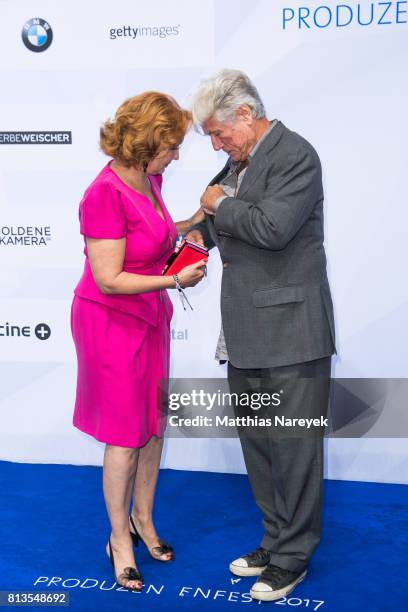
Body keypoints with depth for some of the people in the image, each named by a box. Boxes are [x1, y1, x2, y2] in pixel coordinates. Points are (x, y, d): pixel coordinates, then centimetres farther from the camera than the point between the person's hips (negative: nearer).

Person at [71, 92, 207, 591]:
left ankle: (143, 519, 36)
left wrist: (193, 222, 2)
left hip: (150, 317, 8)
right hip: (112, 323, -8)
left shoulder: (149, 179, 0)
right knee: (125, 435, 5)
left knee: (154, 423, 16)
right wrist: (175, 280, -26)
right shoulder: (105, 195, -25)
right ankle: (119, 538, 25)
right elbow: (109, 279, -25)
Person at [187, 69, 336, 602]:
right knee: (257, 443, 17)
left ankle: (293, 556, 20)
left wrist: (221, 205, -10)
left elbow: (272, 227, -25)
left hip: (290, 330, -9)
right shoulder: (240, 162, 14)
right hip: (247, 333, 9)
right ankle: (276, 539, 34)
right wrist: (204, 231, 10)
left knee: (294, 446, 3)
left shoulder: (295, 155, -12)